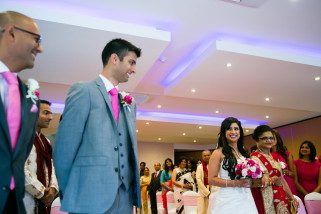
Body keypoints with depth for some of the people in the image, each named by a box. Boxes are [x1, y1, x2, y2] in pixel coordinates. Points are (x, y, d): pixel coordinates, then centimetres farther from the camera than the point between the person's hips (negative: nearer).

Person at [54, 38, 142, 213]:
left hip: (124, 196, 6)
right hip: (91, 196, -6)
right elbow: (63, 147, -8)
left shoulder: (129, 103, 15)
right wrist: (66, 192, -2)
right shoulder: (83, 91, -5)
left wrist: (134, 189, 9)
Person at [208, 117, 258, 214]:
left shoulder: (244, 153, 11)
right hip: (228, 200, -5)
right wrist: (236, 183, -19)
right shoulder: (218, 153, -7)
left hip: (246, 199, 5)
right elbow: (211, 179, -12)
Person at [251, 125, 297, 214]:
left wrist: (291, 197, 15)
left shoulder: (273, 156, 10)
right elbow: (265, 182, -21)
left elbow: (281, 179, 15)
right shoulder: (255, 158, -16)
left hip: (283, 198, 8)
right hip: (270, 200, -7)